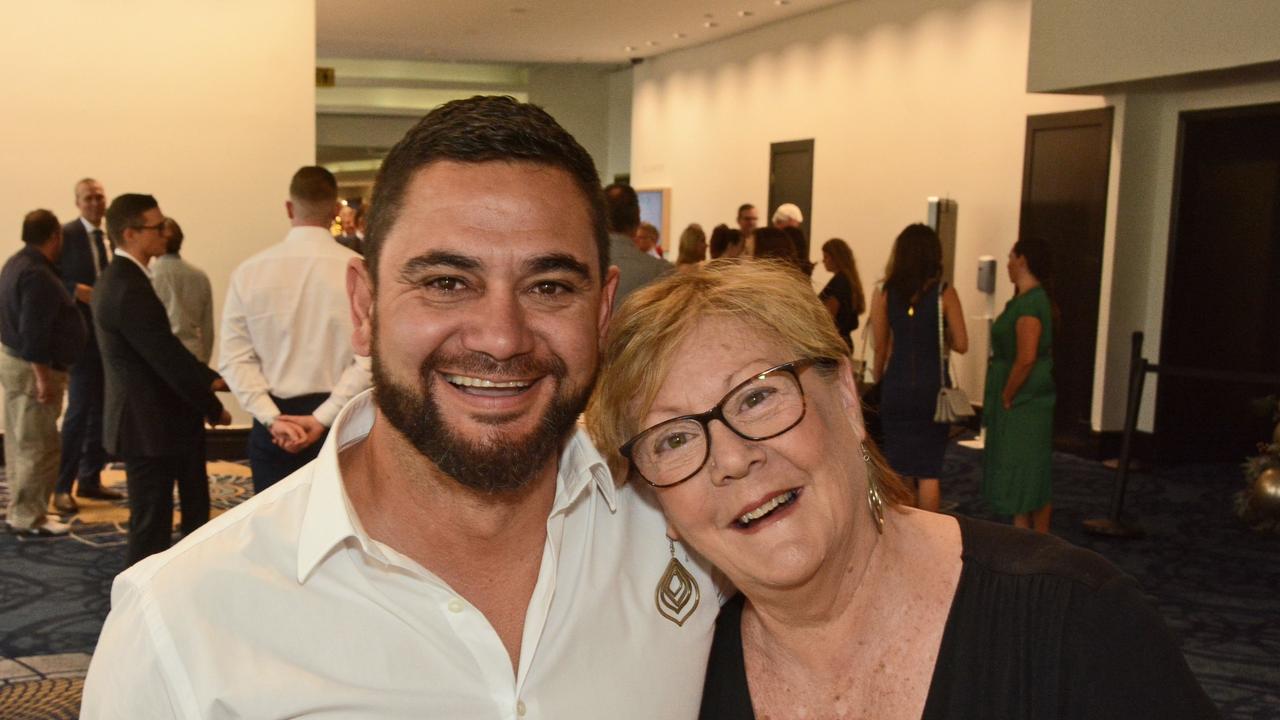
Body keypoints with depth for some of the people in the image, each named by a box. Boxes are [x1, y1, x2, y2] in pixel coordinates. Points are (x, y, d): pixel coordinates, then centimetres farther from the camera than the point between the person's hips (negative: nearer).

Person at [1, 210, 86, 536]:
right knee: (38, 447, -4)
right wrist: (43, 377, -24)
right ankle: (28, 517, 2)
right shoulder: (37, 275, -21)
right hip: (31, 368, -11)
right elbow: (33, 334, -26)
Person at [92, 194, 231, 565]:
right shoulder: (130, 289, -22)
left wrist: (209, 379, 5)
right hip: (148, 426, -10)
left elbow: (166, 350, 14)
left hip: (146, 421, 10)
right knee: (151, 525, 1)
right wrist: (213, 407, -10)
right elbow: (169, 359, -21)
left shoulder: (119, 280, 11)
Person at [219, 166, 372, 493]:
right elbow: (369, 359, -14)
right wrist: (323, 418, -11)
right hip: (339, 422, -1)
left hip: (273, 422, 2)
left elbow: (235, 358, -4)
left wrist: (272, 418, -7)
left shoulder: (250, 271, -1)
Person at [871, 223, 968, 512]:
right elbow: (961, 344, -6)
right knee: (929, 471, 5)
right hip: (932, 387, -2)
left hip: (896, 387, 2)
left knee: (897, 468, 13)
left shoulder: (885, 293, -2)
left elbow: (880, 346, 2)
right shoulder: (944, 293, -7)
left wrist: (877, 377, 18)